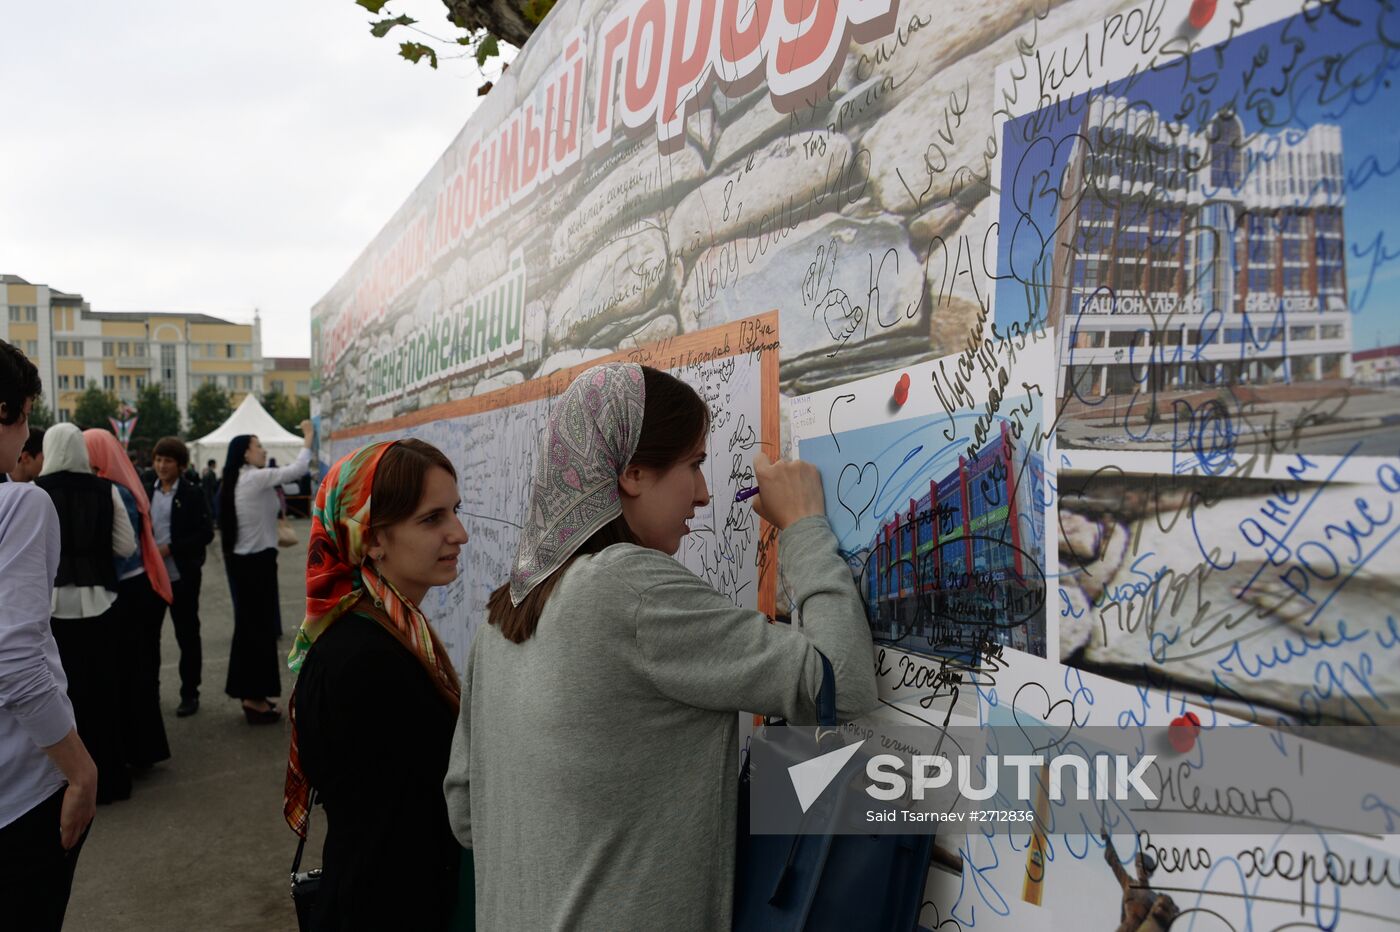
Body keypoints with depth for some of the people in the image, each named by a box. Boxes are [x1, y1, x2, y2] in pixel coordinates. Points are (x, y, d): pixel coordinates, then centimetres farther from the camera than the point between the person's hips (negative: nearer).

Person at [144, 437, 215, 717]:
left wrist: (171, 548, -17)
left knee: (187, 635, 6)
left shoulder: (193, 493, -4)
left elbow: (206, 533, -9)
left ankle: (190, 694, 17)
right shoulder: (146, 492, 8)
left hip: (183, 576, -4)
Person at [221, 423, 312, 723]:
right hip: (257, 560, -9)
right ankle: (255, 698, 5)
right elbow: (297, 469, -17)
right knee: (259, 627, -2)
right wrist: (308, 438, -6)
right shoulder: (255, 478, -15)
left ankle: (250, 693, 22)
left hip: (241, 559, 9)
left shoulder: (233, 481, 11)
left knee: (248, 625, 14)